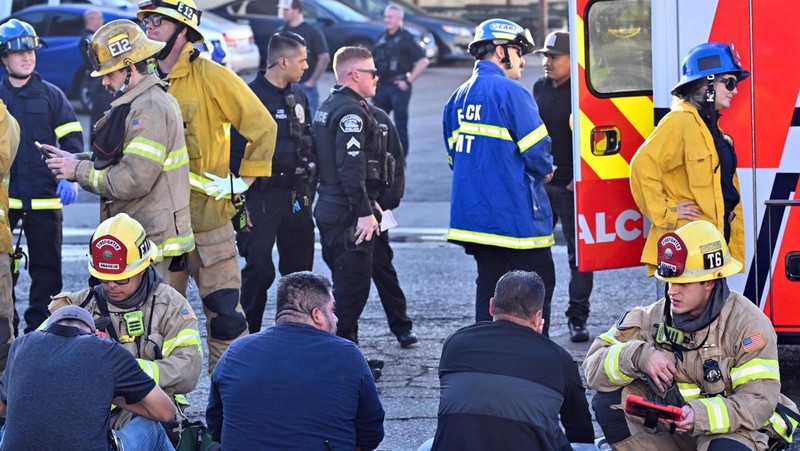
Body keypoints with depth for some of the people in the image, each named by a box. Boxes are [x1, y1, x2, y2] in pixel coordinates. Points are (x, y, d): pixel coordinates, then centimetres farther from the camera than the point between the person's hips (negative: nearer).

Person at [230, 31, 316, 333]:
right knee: (259, 268, -3)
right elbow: (236, 151, -13)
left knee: (300, 268, 9)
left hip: (296, 195, 7)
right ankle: (248, 338, 5)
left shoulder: (298, 94, 12)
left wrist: (309, 189, 11)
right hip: (262, 197, -7)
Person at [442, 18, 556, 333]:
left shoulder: (459, 98, 12)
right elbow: (537, 150, -13)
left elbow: (453, 156, 17)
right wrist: (545, 172, 8)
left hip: (473, 211, 8)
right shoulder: (510, 92, -13)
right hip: (516, 215, -8)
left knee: (489, 285, 13)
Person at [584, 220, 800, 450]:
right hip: (672, 427, 5)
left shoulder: (747, 324, -18)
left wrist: (699, 415, -37)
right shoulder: (654, 317, -6)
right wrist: (639, 357, -31)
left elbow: (759, 401, -23)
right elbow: (594, 366, -10)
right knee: (609, 400, -15)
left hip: (734, 428, -4)